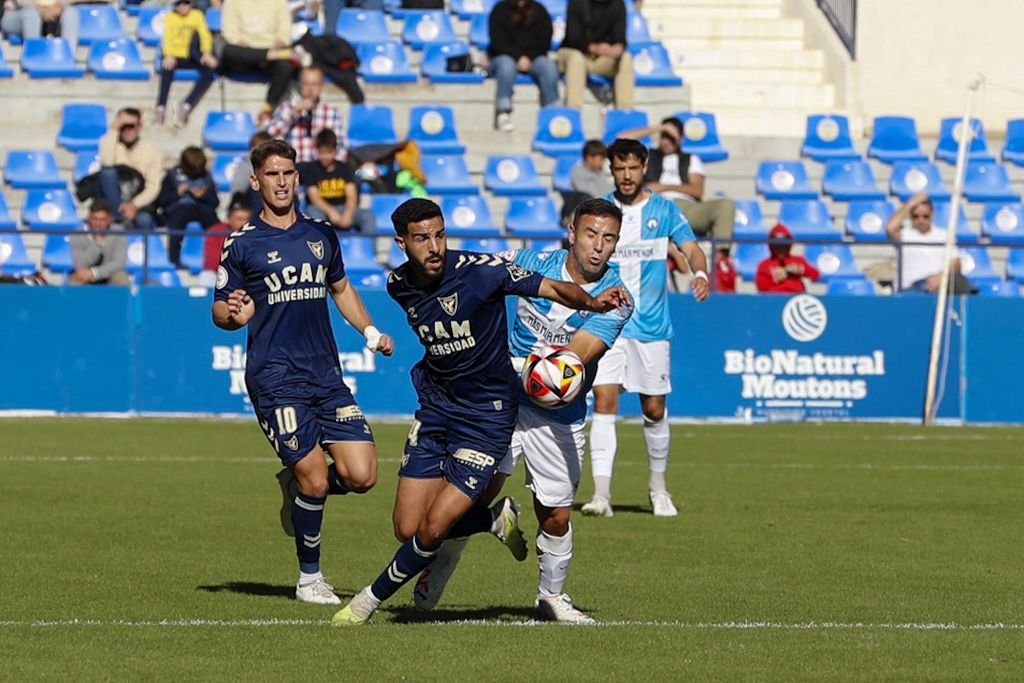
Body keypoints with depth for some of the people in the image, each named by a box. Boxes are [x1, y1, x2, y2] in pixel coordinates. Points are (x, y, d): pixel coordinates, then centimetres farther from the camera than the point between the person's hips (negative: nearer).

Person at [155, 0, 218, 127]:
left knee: (208, 71, -29)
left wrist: (207, 53, -24)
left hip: (192, 59, 1)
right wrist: (168, 56, -26)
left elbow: (205, 34, -3)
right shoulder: (170, 17, 7)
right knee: (166, 68, -35)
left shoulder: (197, 15, 10)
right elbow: (167, 37, -6)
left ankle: (186, 107, -34)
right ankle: (161, 108, -39)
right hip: (176, 56, -1)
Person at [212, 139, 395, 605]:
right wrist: (232, 315, -20)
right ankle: (309, 578, 8)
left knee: (361, 475, -7)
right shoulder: (242, 243, 0)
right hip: (275, 381, -5)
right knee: (315, 478, -11)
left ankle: (295, 487, 24)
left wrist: (370, 331, 19)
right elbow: (220, 311, 2)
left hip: (326, 375, 5)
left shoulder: (321, 236, 13)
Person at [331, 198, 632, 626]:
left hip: (488, 412, -6)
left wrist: (593, 302, -38)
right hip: (435, 407, 6)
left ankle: (372, 598, 13)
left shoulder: (480, 270, -18)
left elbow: (553, 289, -20)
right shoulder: (399, 285, 0)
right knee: (408, 529, 0)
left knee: (434, 526, -11)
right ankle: (497, 518, 26)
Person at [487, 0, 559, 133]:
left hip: (533, 58, 2)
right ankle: (502, 114, -40)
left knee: (549, 66, -29)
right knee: (507, 65, -37)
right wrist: (518, 57, -19)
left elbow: (544, 41, 4)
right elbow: (498, 42, -6)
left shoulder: (539, 11, 10)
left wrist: (529, 57, -13)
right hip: (504, 56, -2)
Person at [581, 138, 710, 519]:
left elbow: (690, 248, -1)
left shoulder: (664, 210, 4)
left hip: (651, 326, 1)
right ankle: (601, 493, -18)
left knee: (654, 409, 6)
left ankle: (658, 486, 27)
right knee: (604, 402, -14)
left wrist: (699, 273, -22)